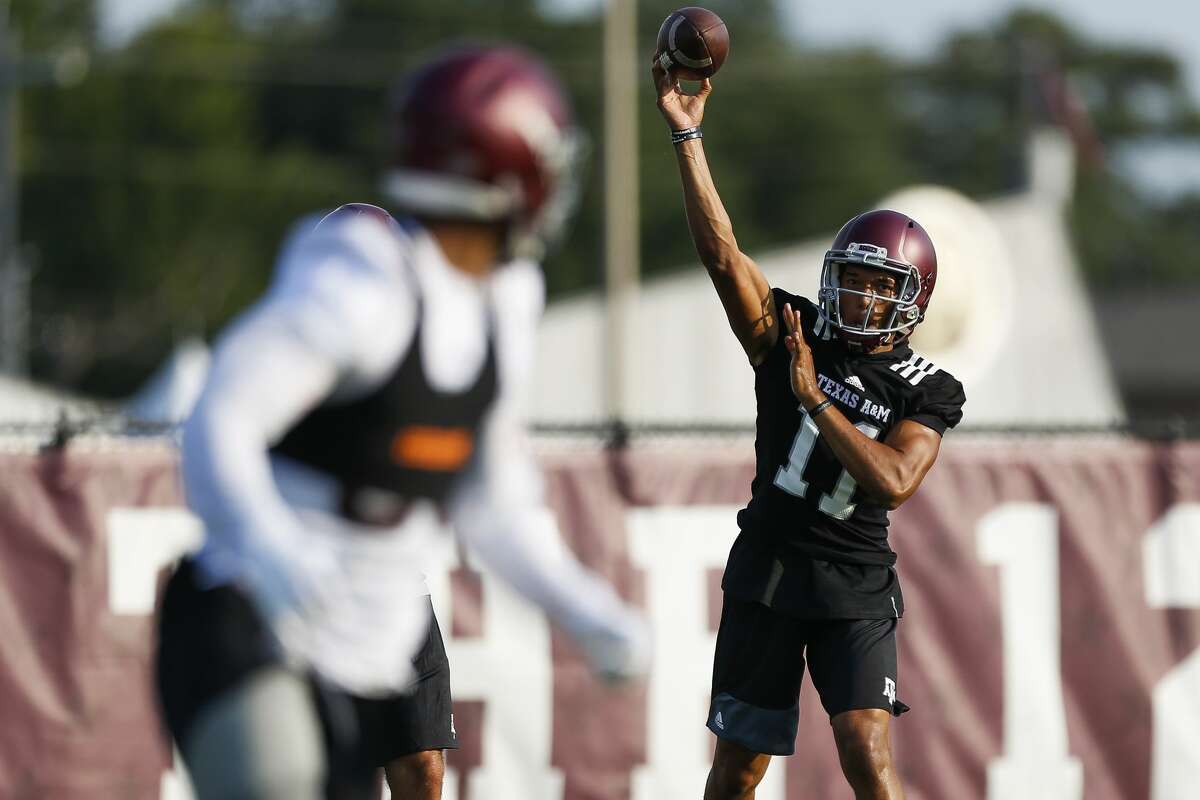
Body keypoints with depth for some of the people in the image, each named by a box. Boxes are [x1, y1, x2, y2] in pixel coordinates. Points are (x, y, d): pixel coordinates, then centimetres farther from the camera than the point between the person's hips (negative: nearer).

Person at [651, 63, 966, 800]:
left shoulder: (925, 392, -3)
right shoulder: (790, 336, 1)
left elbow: (894, 482, -18)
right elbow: (721, 254, -8)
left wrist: (813, 398, -18)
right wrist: (688, 136, -16)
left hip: (855, 587, -2)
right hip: (766, 573, 2)